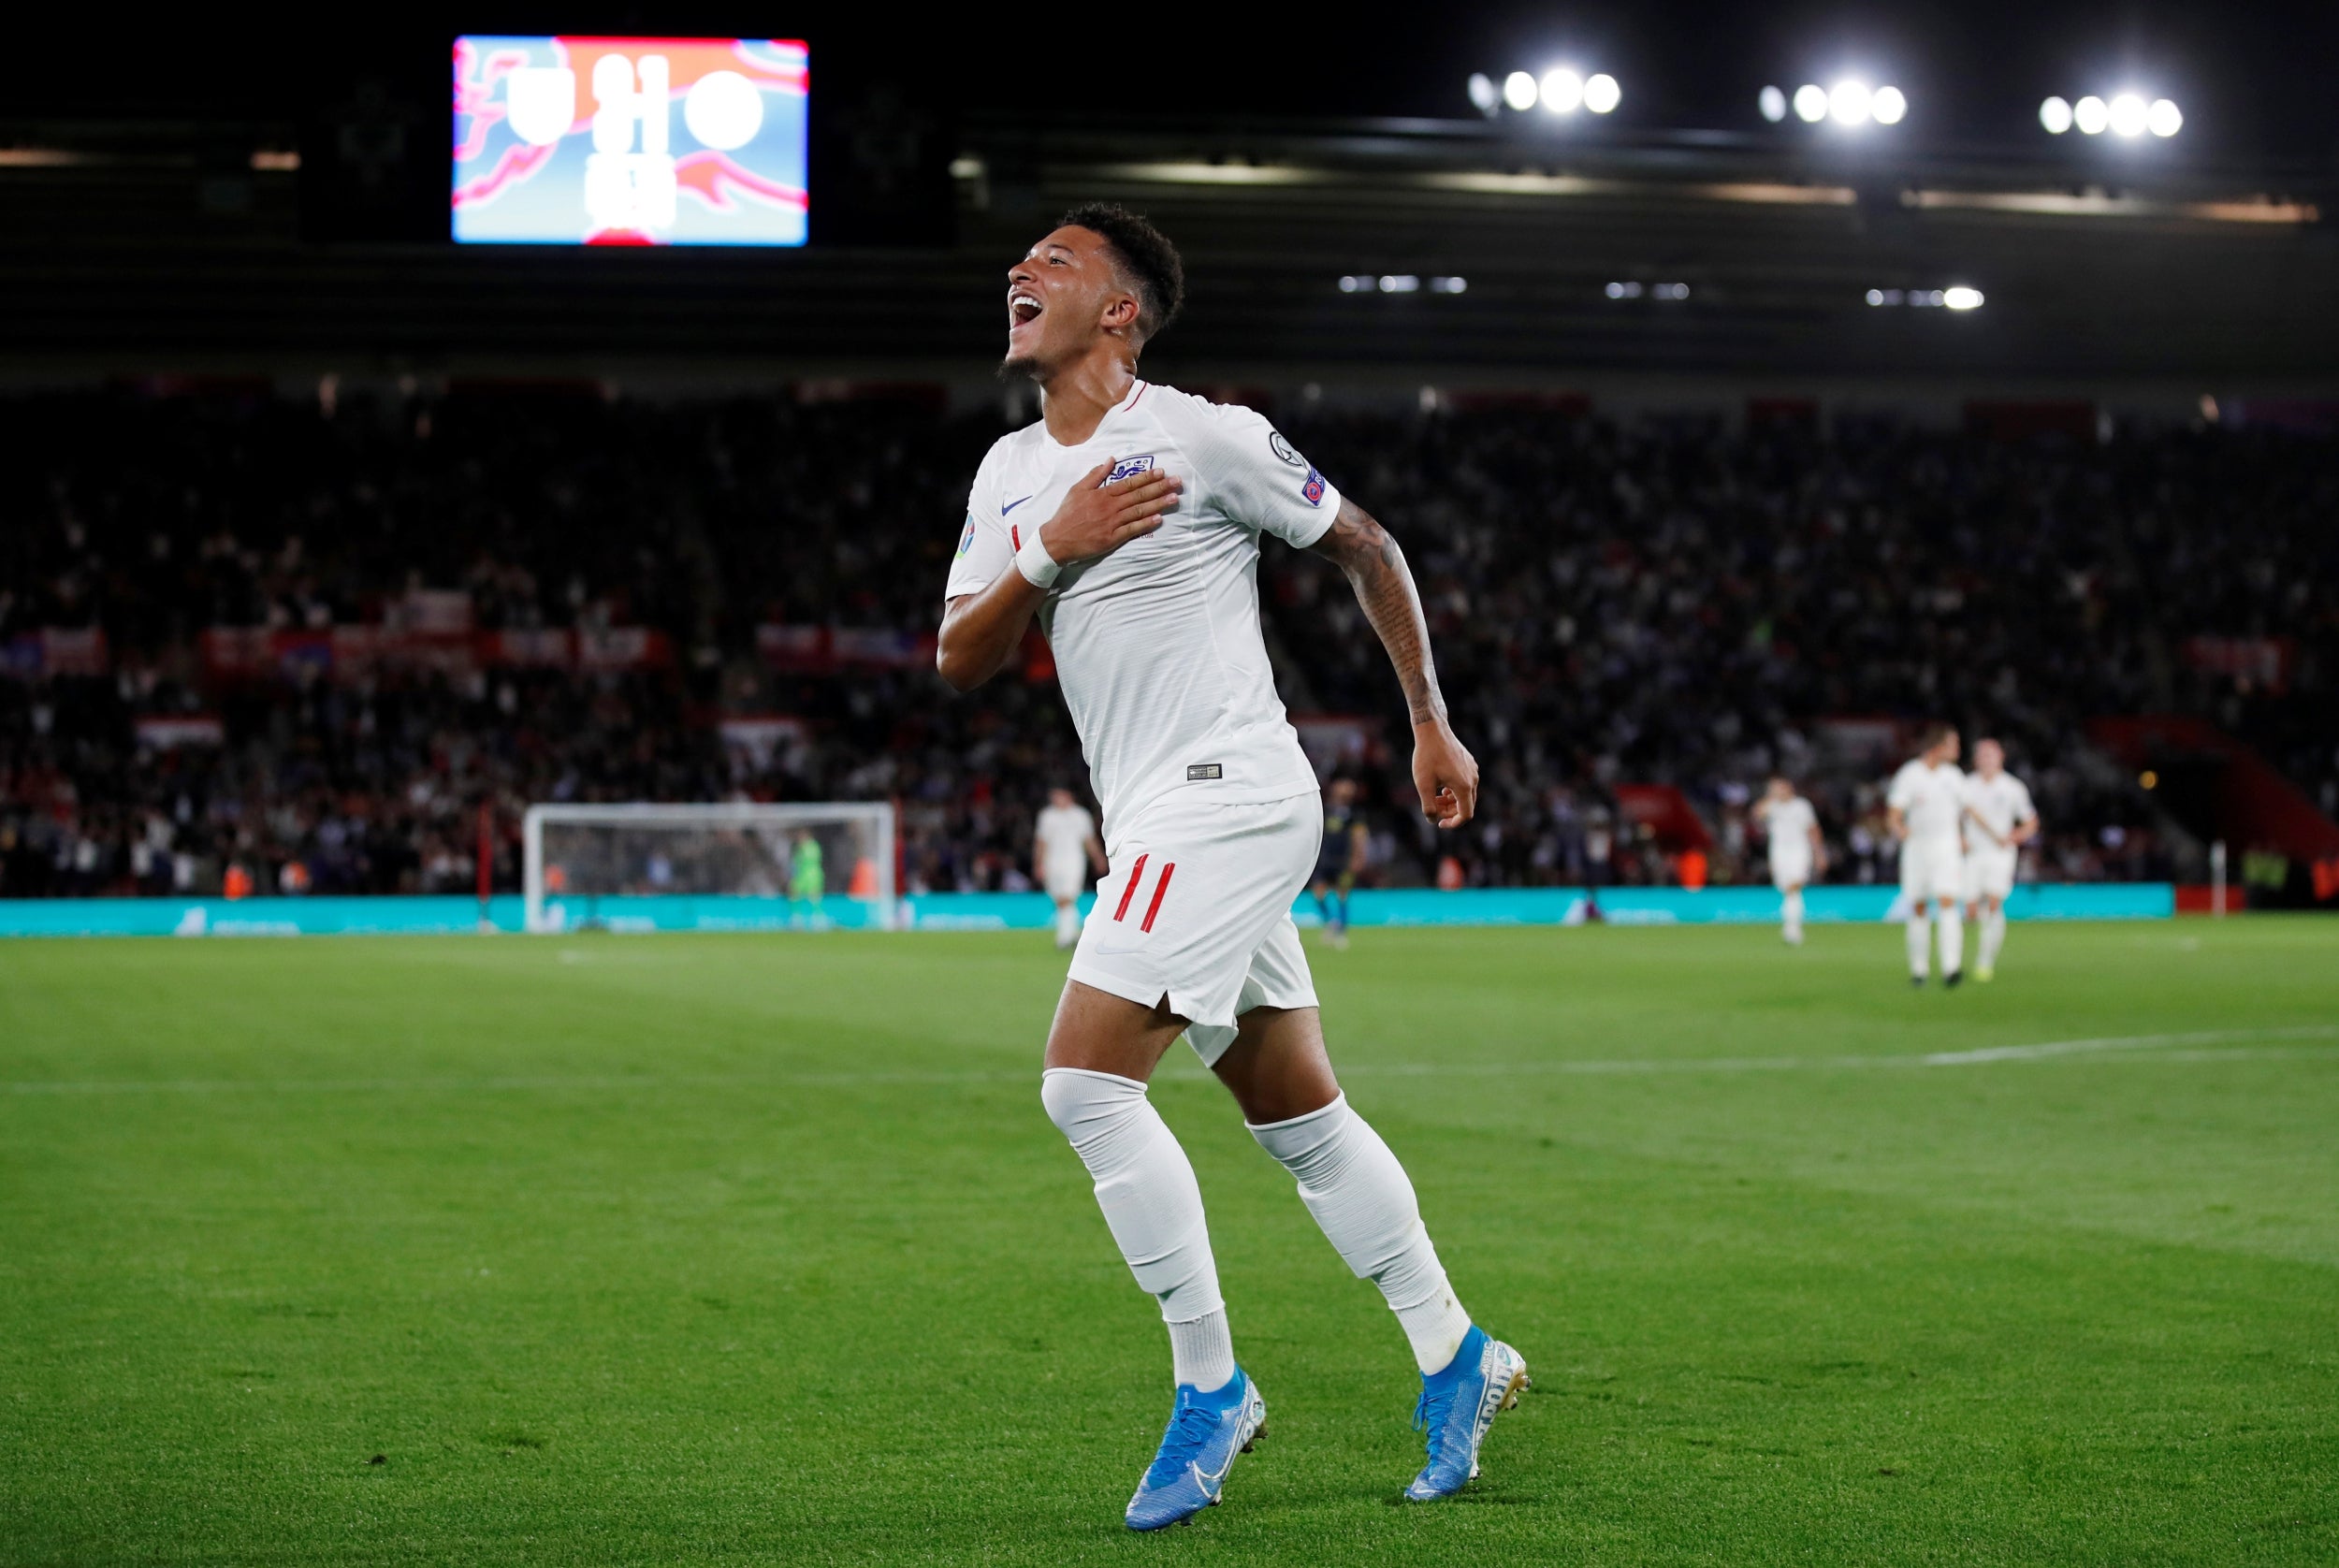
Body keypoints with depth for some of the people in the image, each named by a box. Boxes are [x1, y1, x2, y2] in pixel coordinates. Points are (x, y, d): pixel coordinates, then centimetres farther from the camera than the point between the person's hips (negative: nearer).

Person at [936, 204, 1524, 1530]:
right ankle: (1456, 1360, 22)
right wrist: (1052, 552, -9)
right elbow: (962, 664, 7)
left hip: (1226, 791, -7)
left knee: (1086, 1082, -15)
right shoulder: (1009, 475, 14)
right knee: (1301, 1114, 11)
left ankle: (1210, 1385, -5)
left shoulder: (1208, 437, -6)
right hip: (1154, 823, 8)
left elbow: (1369, 549, 3)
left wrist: (1434, 726, 6)